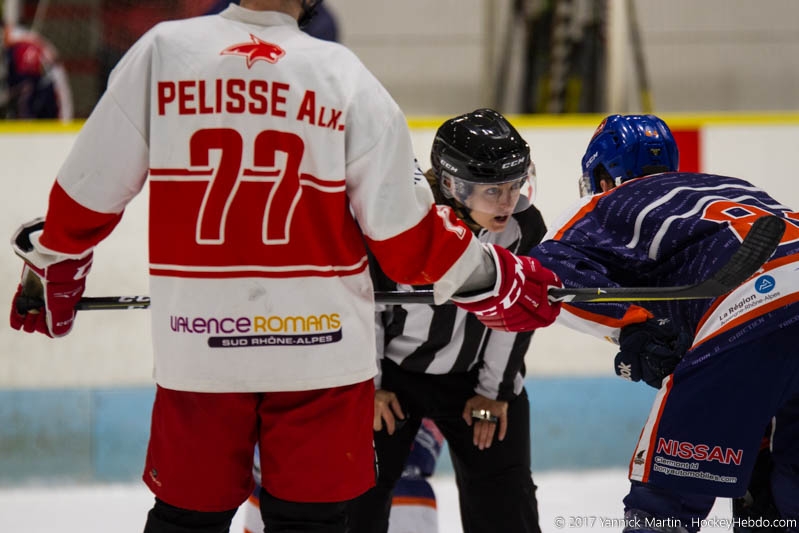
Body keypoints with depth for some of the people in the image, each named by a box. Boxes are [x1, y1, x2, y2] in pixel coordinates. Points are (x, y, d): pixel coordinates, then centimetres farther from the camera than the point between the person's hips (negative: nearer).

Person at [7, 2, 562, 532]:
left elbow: (87, 196, 1)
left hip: (195, 343, 1)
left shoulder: (160, 53, -5)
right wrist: (500, 285, 11)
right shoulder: (346, 77, -7)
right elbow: (406, 239, -4)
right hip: (320, 345, -1)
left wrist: (49, 278, 19)